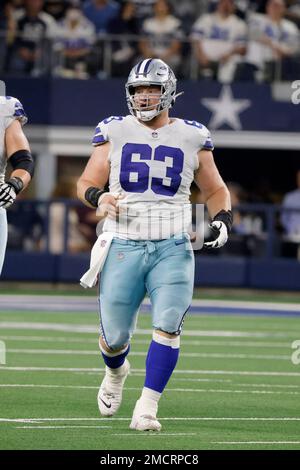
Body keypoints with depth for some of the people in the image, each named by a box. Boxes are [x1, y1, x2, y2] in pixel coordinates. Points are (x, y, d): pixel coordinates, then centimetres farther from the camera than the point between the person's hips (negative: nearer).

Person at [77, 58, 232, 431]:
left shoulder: (192, 138, 5)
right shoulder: (114, 133, 3)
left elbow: (215, 191, 16)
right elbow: (86, 183, 6)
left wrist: (222, 218, -3)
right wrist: (97, 197, -17)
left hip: (172, 249, 0)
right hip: (123, 246, 0)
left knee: (168, 327, -18)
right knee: (114, 337, 6)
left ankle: (146, 408, -14)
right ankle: (116, 372, 42)